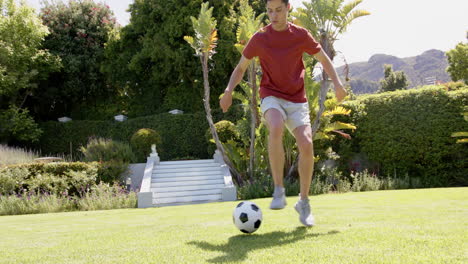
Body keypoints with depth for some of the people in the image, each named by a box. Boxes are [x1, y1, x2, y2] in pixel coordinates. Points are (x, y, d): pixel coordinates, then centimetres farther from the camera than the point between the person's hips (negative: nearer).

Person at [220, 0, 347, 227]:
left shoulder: (301, 35, 3)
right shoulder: (259, 38, 1)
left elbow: (323, 59, 15)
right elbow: (241, 67, 11)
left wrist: (337, 83, 0)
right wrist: (229, 91, -5)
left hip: (297, 100, 2)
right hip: (271, 97, -1)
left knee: (306, 145, -18)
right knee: (276, 128, -35)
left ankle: (304, 202, 2)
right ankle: (279, 190, -25)